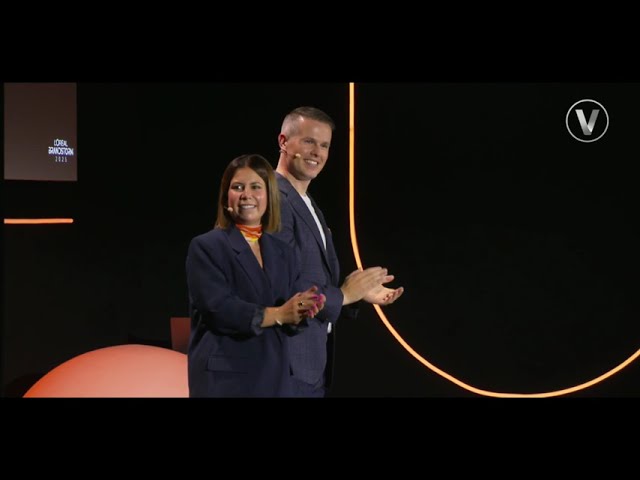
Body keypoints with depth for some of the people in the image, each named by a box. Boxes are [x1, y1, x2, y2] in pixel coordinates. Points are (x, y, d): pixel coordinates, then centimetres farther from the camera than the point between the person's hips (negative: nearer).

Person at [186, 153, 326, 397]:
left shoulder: (284, 252, 13)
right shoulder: (206, 247, -4)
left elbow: (290, 317, 8)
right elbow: (218, 308, -16)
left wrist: (301, 311, -14)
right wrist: (277, 314, -17)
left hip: (275, 377, 5)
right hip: (224, 378, -5)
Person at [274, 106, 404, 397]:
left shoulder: (310, 206, 17)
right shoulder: (274, 199, -14)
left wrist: (360, 292, 3)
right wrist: (343, 294, -13)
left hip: (313, 362, 10)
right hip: (288, 362, -10)